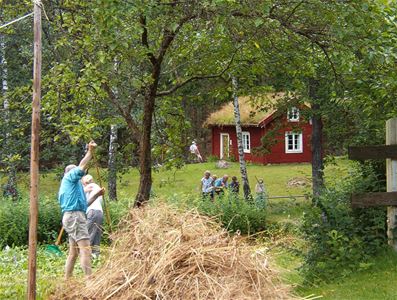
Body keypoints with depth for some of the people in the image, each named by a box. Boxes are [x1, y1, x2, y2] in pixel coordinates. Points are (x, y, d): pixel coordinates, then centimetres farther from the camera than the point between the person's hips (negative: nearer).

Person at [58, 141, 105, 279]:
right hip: (75, 216, -10)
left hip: (70, 217, 10)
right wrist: (90, 151, -9)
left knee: (73, 252, 9)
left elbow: (83, 204, 28)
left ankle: (66, 281, 9)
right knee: (85, 249, -18)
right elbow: (82, 167, -13)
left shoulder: (67, 185, 29)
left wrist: (96, 195, 23)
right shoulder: (70, 176, 5)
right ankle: (89, 279, -26)